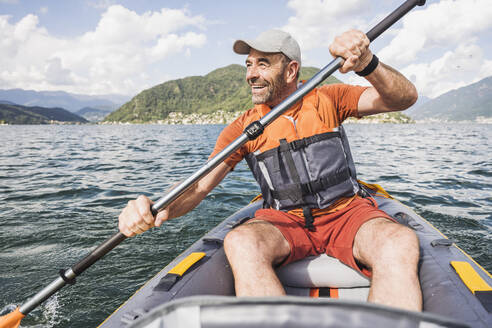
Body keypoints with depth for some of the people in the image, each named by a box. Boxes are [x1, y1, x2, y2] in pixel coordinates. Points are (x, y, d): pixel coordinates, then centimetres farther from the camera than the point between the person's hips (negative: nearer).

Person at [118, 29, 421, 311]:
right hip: (285, 221, 1)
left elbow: (405, 98, -6)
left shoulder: (326, 100, 3)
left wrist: (367, 64, -28)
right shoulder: (243, 128, 2)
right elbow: (198, 186, -4)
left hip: (347, 211, 0)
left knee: (402, 243, -31)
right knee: (240, 242, -32)